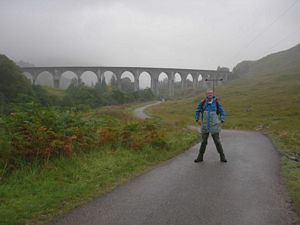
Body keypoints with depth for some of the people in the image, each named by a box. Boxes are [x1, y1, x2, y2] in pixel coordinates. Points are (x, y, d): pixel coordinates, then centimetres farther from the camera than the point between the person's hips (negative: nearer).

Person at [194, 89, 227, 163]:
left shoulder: (216, 103, -4)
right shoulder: (203, 102, -2)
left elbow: (222, 112, 8)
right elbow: (197, 111, 10)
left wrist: (221, 121, -2)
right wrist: (197, 120, 1)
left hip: (214, 126, -1)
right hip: (205, 126, 1)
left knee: (217, 142, 3)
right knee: (204, 142, 8)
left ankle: (222, 157, 16)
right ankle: (200, 157, 18)